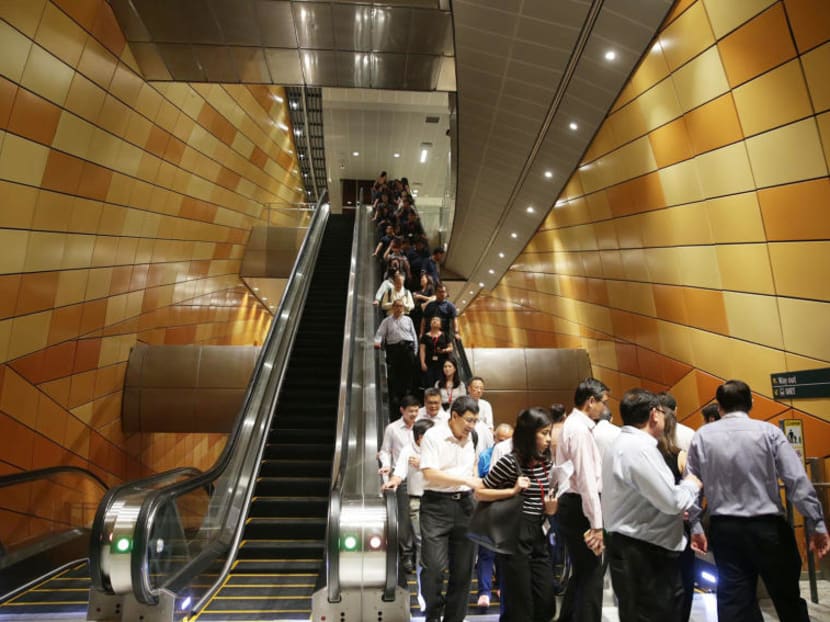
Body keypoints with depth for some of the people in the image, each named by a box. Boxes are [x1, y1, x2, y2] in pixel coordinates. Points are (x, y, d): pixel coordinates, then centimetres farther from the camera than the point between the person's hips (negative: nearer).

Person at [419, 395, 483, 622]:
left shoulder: (469, 438, 10)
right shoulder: (433, 435, -10)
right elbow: (429, 474, -18)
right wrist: (466, 480, -20)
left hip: (464, 504, 6)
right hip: (437, 505, -5)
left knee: (463, 568, 9)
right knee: (434, 567, -6)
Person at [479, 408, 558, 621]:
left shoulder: (546, 462, 7)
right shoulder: (510, 462, -13)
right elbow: (479, 493, -8)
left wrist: (549, 508, -1)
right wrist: (513, 491, -17)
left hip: (538, 534, 7)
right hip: (514, 535, -6)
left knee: (546, 604, 10)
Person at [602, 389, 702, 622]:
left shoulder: (624, 443, 13)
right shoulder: (640, 448, -22)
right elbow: (671, 501, -22)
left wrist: (676, 511, 13)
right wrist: (691, 484, -3)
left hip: (632, 548, 10)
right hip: (642, 553, -10)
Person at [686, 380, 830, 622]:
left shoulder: (702, 436, 0)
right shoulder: (768, 431, -6)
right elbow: (798, 481, -9)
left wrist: (695, 527, 10)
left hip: (724, 529, 1)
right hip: (768, 527, -1)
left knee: (733, 602, 8)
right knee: (788, 599, 17)